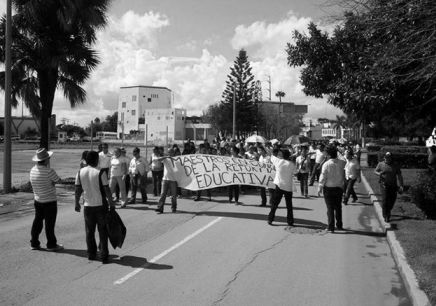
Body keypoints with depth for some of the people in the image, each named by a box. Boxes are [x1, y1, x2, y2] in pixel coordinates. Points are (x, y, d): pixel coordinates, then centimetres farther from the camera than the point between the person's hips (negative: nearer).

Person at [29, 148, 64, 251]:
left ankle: (34, 243, 23)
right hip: (49, 201, -7)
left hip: (38, 200, 7)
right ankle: (51, 245, 14)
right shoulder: (49, 171, -22)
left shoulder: (33, 170, 1)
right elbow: (58, 180, -6)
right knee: (49, 223, 3)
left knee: (37, 221, 16)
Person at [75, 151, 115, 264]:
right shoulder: (100, 173, -13)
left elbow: (78, 190, 4)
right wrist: (111, 203, -2)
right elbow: (107, 190, -12)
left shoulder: (80, 173, -1)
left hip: (88, 206, 3)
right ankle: (104, 256, 7)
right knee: (103, 231, 6)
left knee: (89, 231, 15)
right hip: (101, 205, -3)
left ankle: (91, 254, 23)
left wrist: (77, 203, 15)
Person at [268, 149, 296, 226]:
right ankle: (290, 221, 12)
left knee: (275, 204, 8)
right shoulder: (292, 164, -3)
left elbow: (271, 157, 11)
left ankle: (270, 219, 9)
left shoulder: (278, 161, -4)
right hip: (288, 187, 1)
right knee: (289, 205, 9)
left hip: (279, 186, 0)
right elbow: (293, 173, 5)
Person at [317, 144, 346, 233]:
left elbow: (323, 178, -13)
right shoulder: (342, 163, -8)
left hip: (328, 188, -3)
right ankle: (339, 226, 27)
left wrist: (319, 189, -4)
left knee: (330, 208, 5)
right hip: (339, 188, 3)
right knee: (338, 207, 17)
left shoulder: (326, 164, -17)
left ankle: (331, 227, 7)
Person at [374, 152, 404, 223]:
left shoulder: (395, 166, 2)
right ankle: (385, 216, 0)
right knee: (385, 200, -9)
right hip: (384, 185, -2)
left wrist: (401, 186, -9)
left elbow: (399, 176, 0)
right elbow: (375, 171, 11)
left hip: (393, 186, 2)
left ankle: (388, 211, 35)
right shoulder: (380, 164, 1)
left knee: (392, 200, 6)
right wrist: (379, 173, -13)